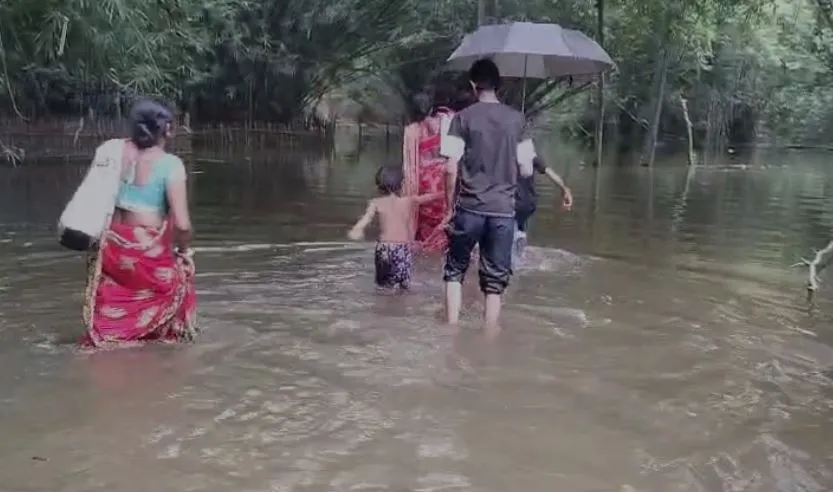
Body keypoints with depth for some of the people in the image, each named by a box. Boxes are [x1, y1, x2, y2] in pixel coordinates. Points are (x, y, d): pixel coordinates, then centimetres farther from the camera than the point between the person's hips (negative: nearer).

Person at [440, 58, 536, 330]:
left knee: (455, 271, 16)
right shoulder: (517, 119, 3)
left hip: (469, 208, -1)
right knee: (495, 282, 8)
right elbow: (526, 170, 3)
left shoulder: (463, 118, -3)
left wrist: (450, 206, 5)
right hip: (504, 210, 1)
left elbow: (451, 169, -7)